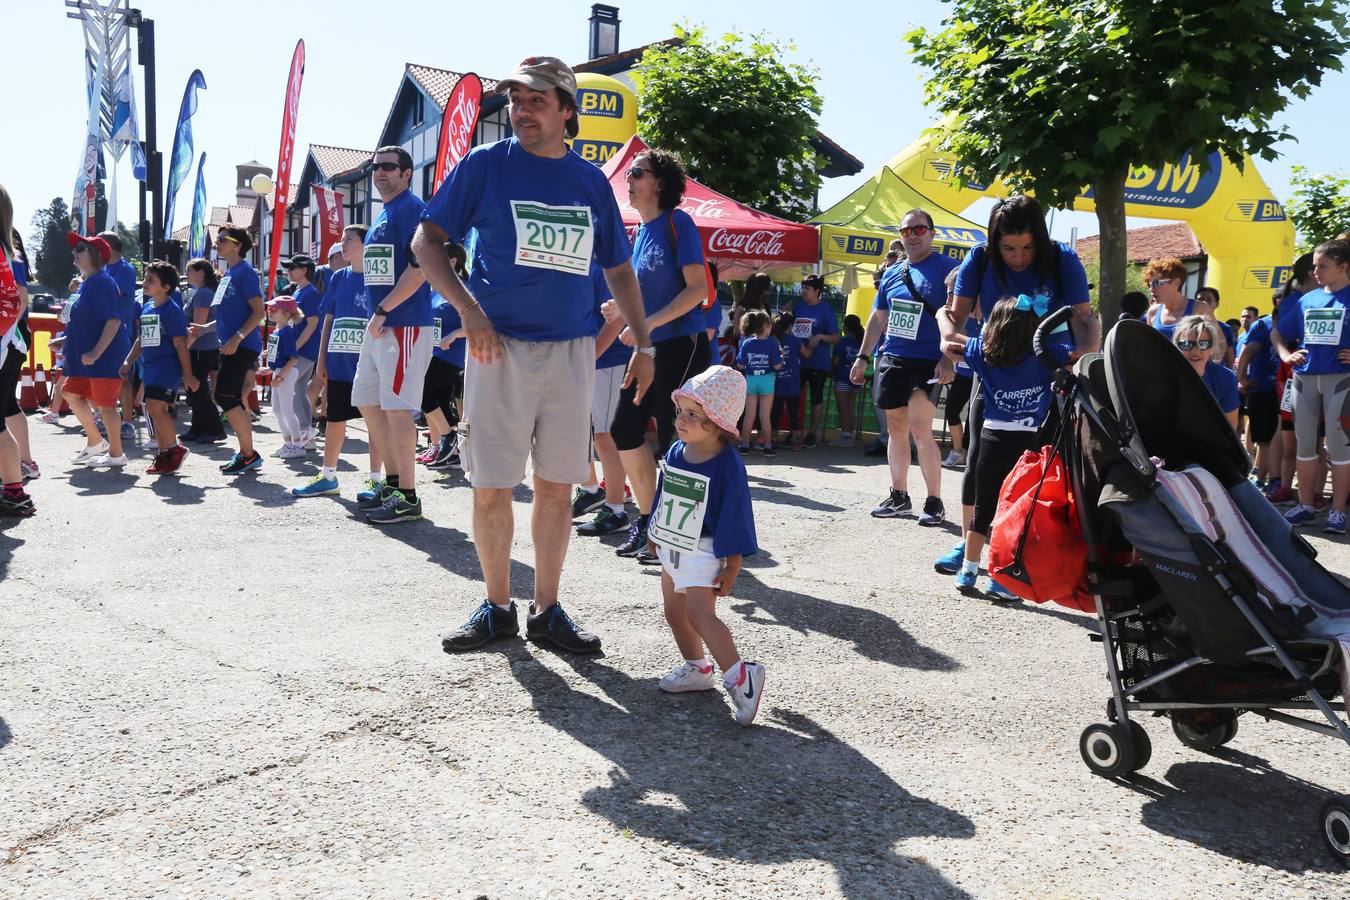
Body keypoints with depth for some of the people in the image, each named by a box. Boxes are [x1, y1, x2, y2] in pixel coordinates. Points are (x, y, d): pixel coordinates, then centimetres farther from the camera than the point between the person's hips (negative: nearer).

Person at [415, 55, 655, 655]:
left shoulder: (591, 180, 11)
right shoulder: (486, 164, 2)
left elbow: (618, 269, 18)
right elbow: (426, 240, 0)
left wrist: (644, 344, 11)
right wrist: (468, 308, -14)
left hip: (571, 350, 3)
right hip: (500, 346, -2)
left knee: (556, 486, 6)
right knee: (491, 487, 0)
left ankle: (546, 611, 18)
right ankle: (497, 608, 17)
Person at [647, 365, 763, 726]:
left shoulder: (728, 465, -20)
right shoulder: (675, 452, 0)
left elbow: (734, 518, -16)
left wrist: (731, 567, -15)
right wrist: (655, 534, 21)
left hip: (703, 552, -8)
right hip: (671, 548, 8)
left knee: (700, 614, -19)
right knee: (674, 612, 16)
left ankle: (740, 676, -17)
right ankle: (696, 668, 32)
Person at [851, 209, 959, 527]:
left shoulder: (948, 268, -3)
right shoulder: (891, 273, 14)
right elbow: (877, 318, 20)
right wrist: (863, 357, 17)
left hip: (928, 362, -6)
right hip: (892, 359, 6)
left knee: (920, 429, -13)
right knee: (896, 429, 9)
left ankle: (934, 501, -2)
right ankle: (899, 495, 20)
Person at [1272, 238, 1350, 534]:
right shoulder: (1307, 300, 10)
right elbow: (1277, 332, 18)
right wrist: (1285, 355, 2)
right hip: (1304, 377, 5)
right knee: (1304, 443, 8)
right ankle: (1305, 505, 17)